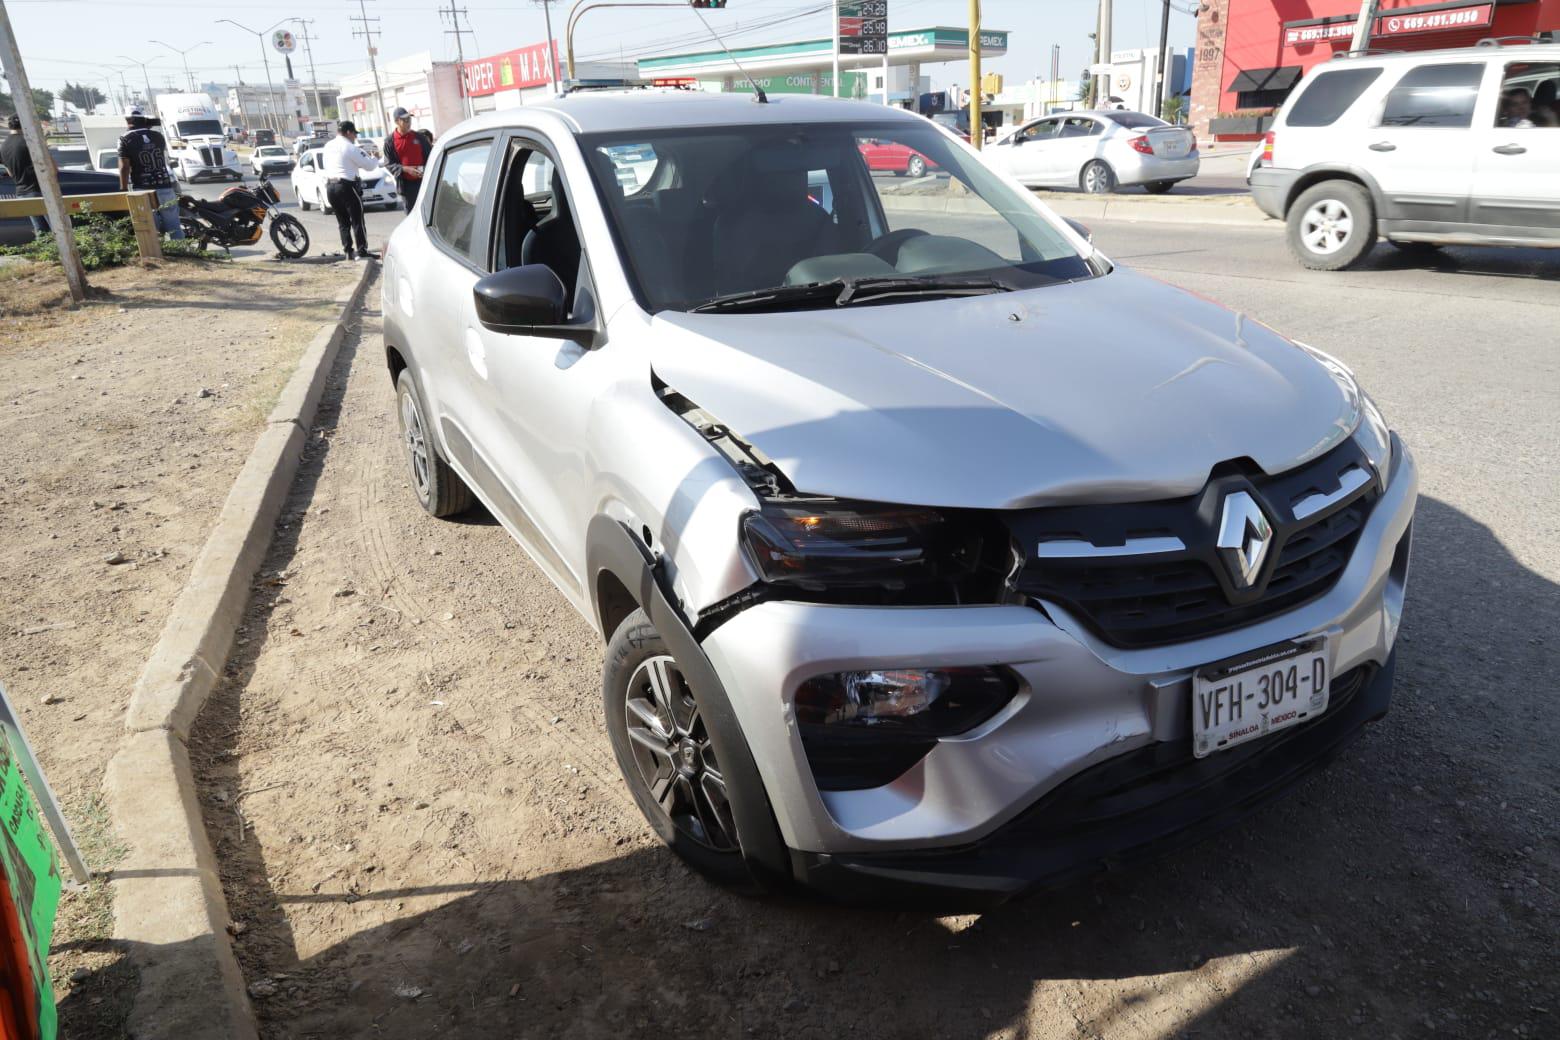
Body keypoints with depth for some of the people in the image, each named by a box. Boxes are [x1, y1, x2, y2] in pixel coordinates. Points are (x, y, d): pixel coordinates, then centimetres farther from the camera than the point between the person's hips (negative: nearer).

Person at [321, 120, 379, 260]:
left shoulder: (328, 146, 14)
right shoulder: (349, 147, -10)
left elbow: (325, 166, 19)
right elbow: (368, 165, -8)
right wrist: (376, 161, 13)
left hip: (330, 186, 7)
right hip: (347, 186, -7)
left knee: (343, 221, 11)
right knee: (357, 220, -4)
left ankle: (348, 251, 10)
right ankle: (362, 251, -8)